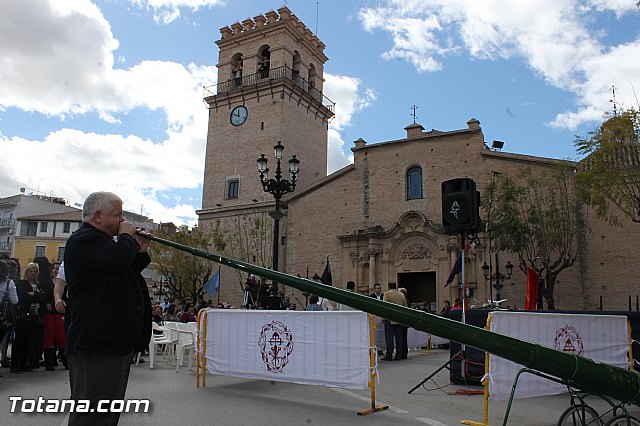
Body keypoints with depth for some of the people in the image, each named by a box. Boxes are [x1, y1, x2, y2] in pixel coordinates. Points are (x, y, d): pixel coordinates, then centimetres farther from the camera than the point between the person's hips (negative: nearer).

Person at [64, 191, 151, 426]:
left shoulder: (99, 240, 23)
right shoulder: (83, 239, -12)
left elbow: (126, 272, 27)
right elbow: (119, 258, -28)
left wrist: (140, 251, 11)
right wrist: (127, 236, -8)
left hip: (117, 340, 11)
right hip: (97, 342, -11)